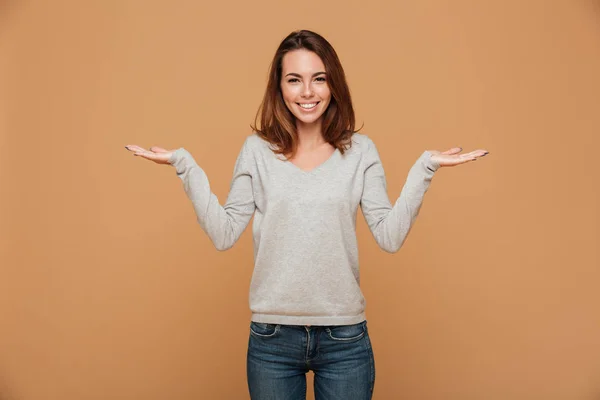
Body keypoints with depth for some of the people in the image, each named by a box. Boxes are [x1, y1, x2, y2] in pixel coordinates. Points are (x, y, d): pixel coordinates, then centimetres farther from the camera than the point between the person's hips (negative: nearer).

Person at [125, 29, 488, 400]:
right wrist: (186, 166, -9)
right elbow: (224, 234, -5)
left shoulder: (360, 150, -1)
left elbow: (390, 237, -7)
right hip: (272, 338, 0)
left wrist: (424, 168, -13)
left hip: (345, 338, 0)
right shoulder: (257, 149, 0)